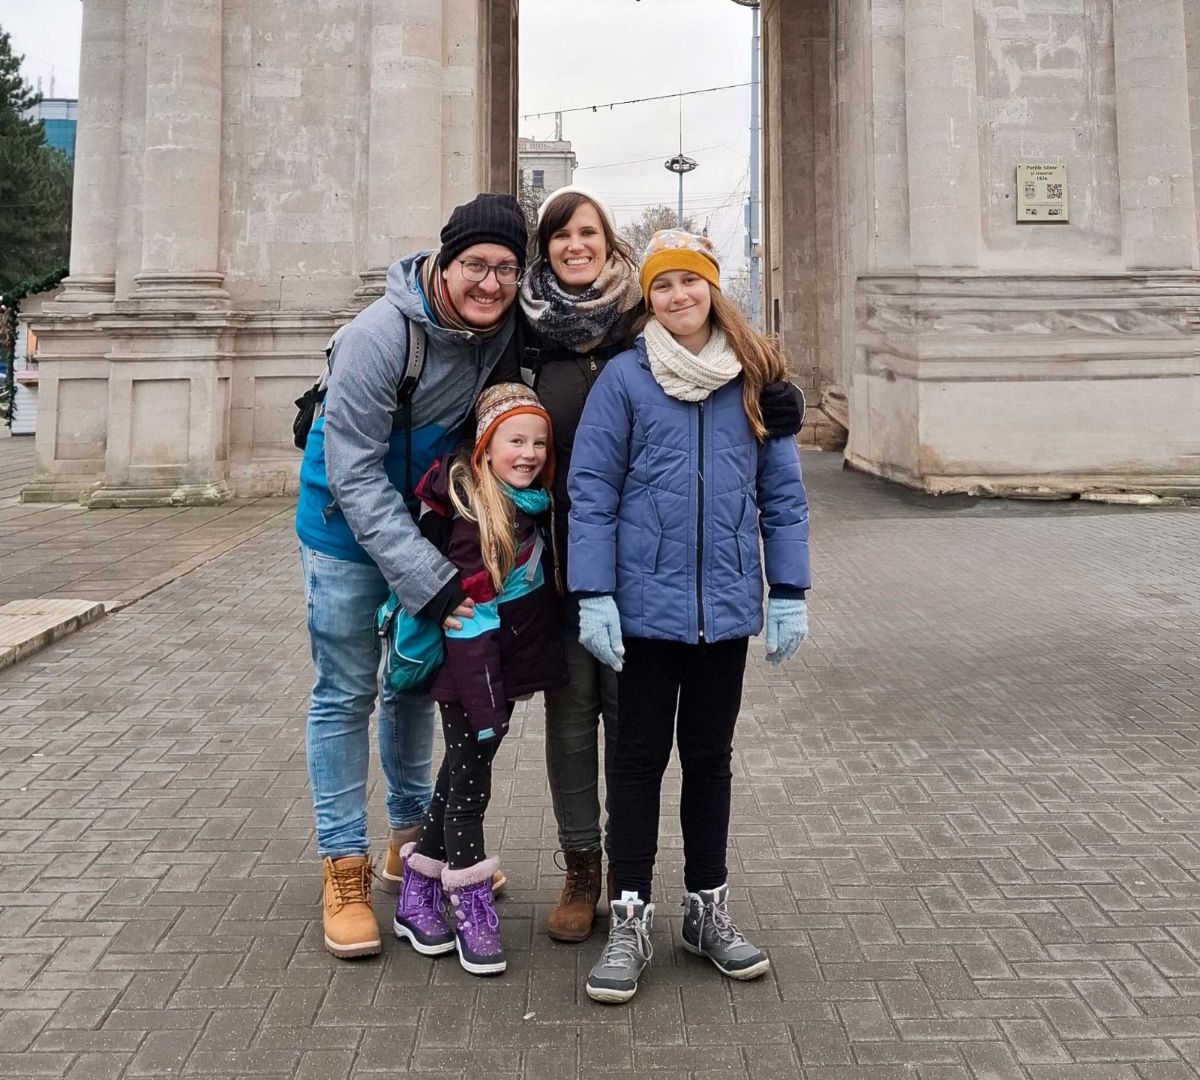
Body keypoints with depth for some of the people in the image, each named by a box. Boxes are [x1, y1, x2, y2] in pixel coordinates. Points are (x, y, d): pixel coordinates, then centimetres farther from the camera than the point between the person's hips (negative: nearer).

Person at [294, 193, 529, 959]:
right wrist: (427, 578, -31)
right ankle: (344, 868, 13)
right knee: (347, 693, 1)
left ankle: (412, 837, 33)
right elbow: (356, 475, -26)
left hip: (433, 524, 6)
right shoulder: (381, 334, -27)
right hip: (352, 530, -6)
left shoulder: (507, 328, -11)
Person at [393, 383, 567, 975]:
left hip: (512, 664, 8)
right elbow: (472, 618, -23)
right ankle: (471, 908, 13)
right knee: (468, 779, 2)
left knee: (461, 774, 15)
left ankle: (417, 893, 29)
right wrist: (483, 702, -24)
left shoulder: (537, 503, 2)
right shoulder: (473, 519, -21)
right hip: (472, 667, -8)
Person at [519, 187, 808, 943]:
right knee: (570, 704, 8)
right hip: (557, 549, 1)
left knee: (628, 705, 7)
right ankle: (581, 872, 21)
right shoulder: (527, 330, 3)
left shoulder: (645, 321, 0)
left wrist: (776, 407, -20)